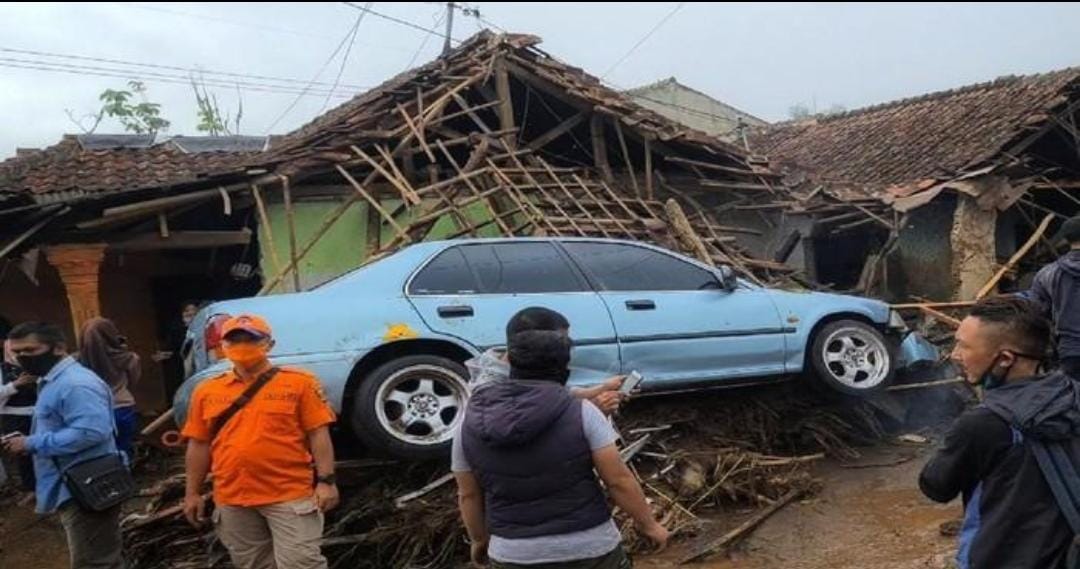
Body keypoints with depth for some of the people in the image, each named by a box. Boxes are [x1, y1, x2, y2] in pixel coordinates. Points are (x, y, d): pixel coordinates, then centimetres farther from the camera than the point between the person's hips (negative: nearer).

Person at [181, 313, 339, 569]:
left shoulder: (299, 382, -3)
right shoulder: (206, 391, 7)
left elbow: (318, 434, -5)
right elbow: (199, 445, 12)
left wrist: (326, 481, -10)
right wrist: (193, 493, 11)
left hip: (290, 495, -4)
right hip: (232, 499, 4)